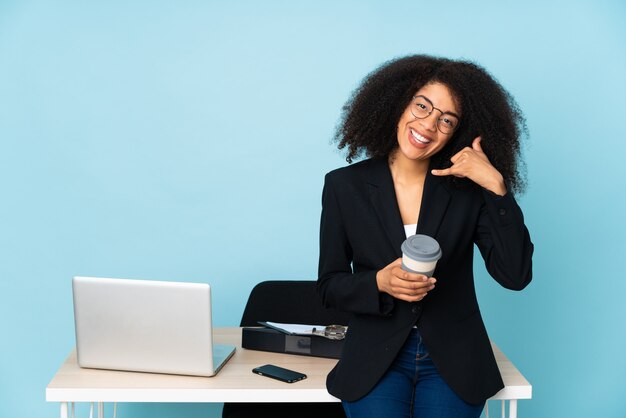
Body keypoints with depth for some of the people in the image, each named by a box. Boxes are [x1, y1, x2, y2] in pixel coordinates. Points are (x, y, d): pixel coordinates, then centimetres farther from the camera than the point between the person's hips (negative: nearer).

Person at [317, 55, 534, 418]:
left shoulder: (467, 190, -2)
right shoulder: (345, 186, -1)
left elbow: (515, 276, -12)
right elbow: (329, 286, 2)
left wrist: (496, 186, -18)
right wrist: (379, 283, -18)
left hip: (453, 361, 1)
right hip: (376, 358, 0)